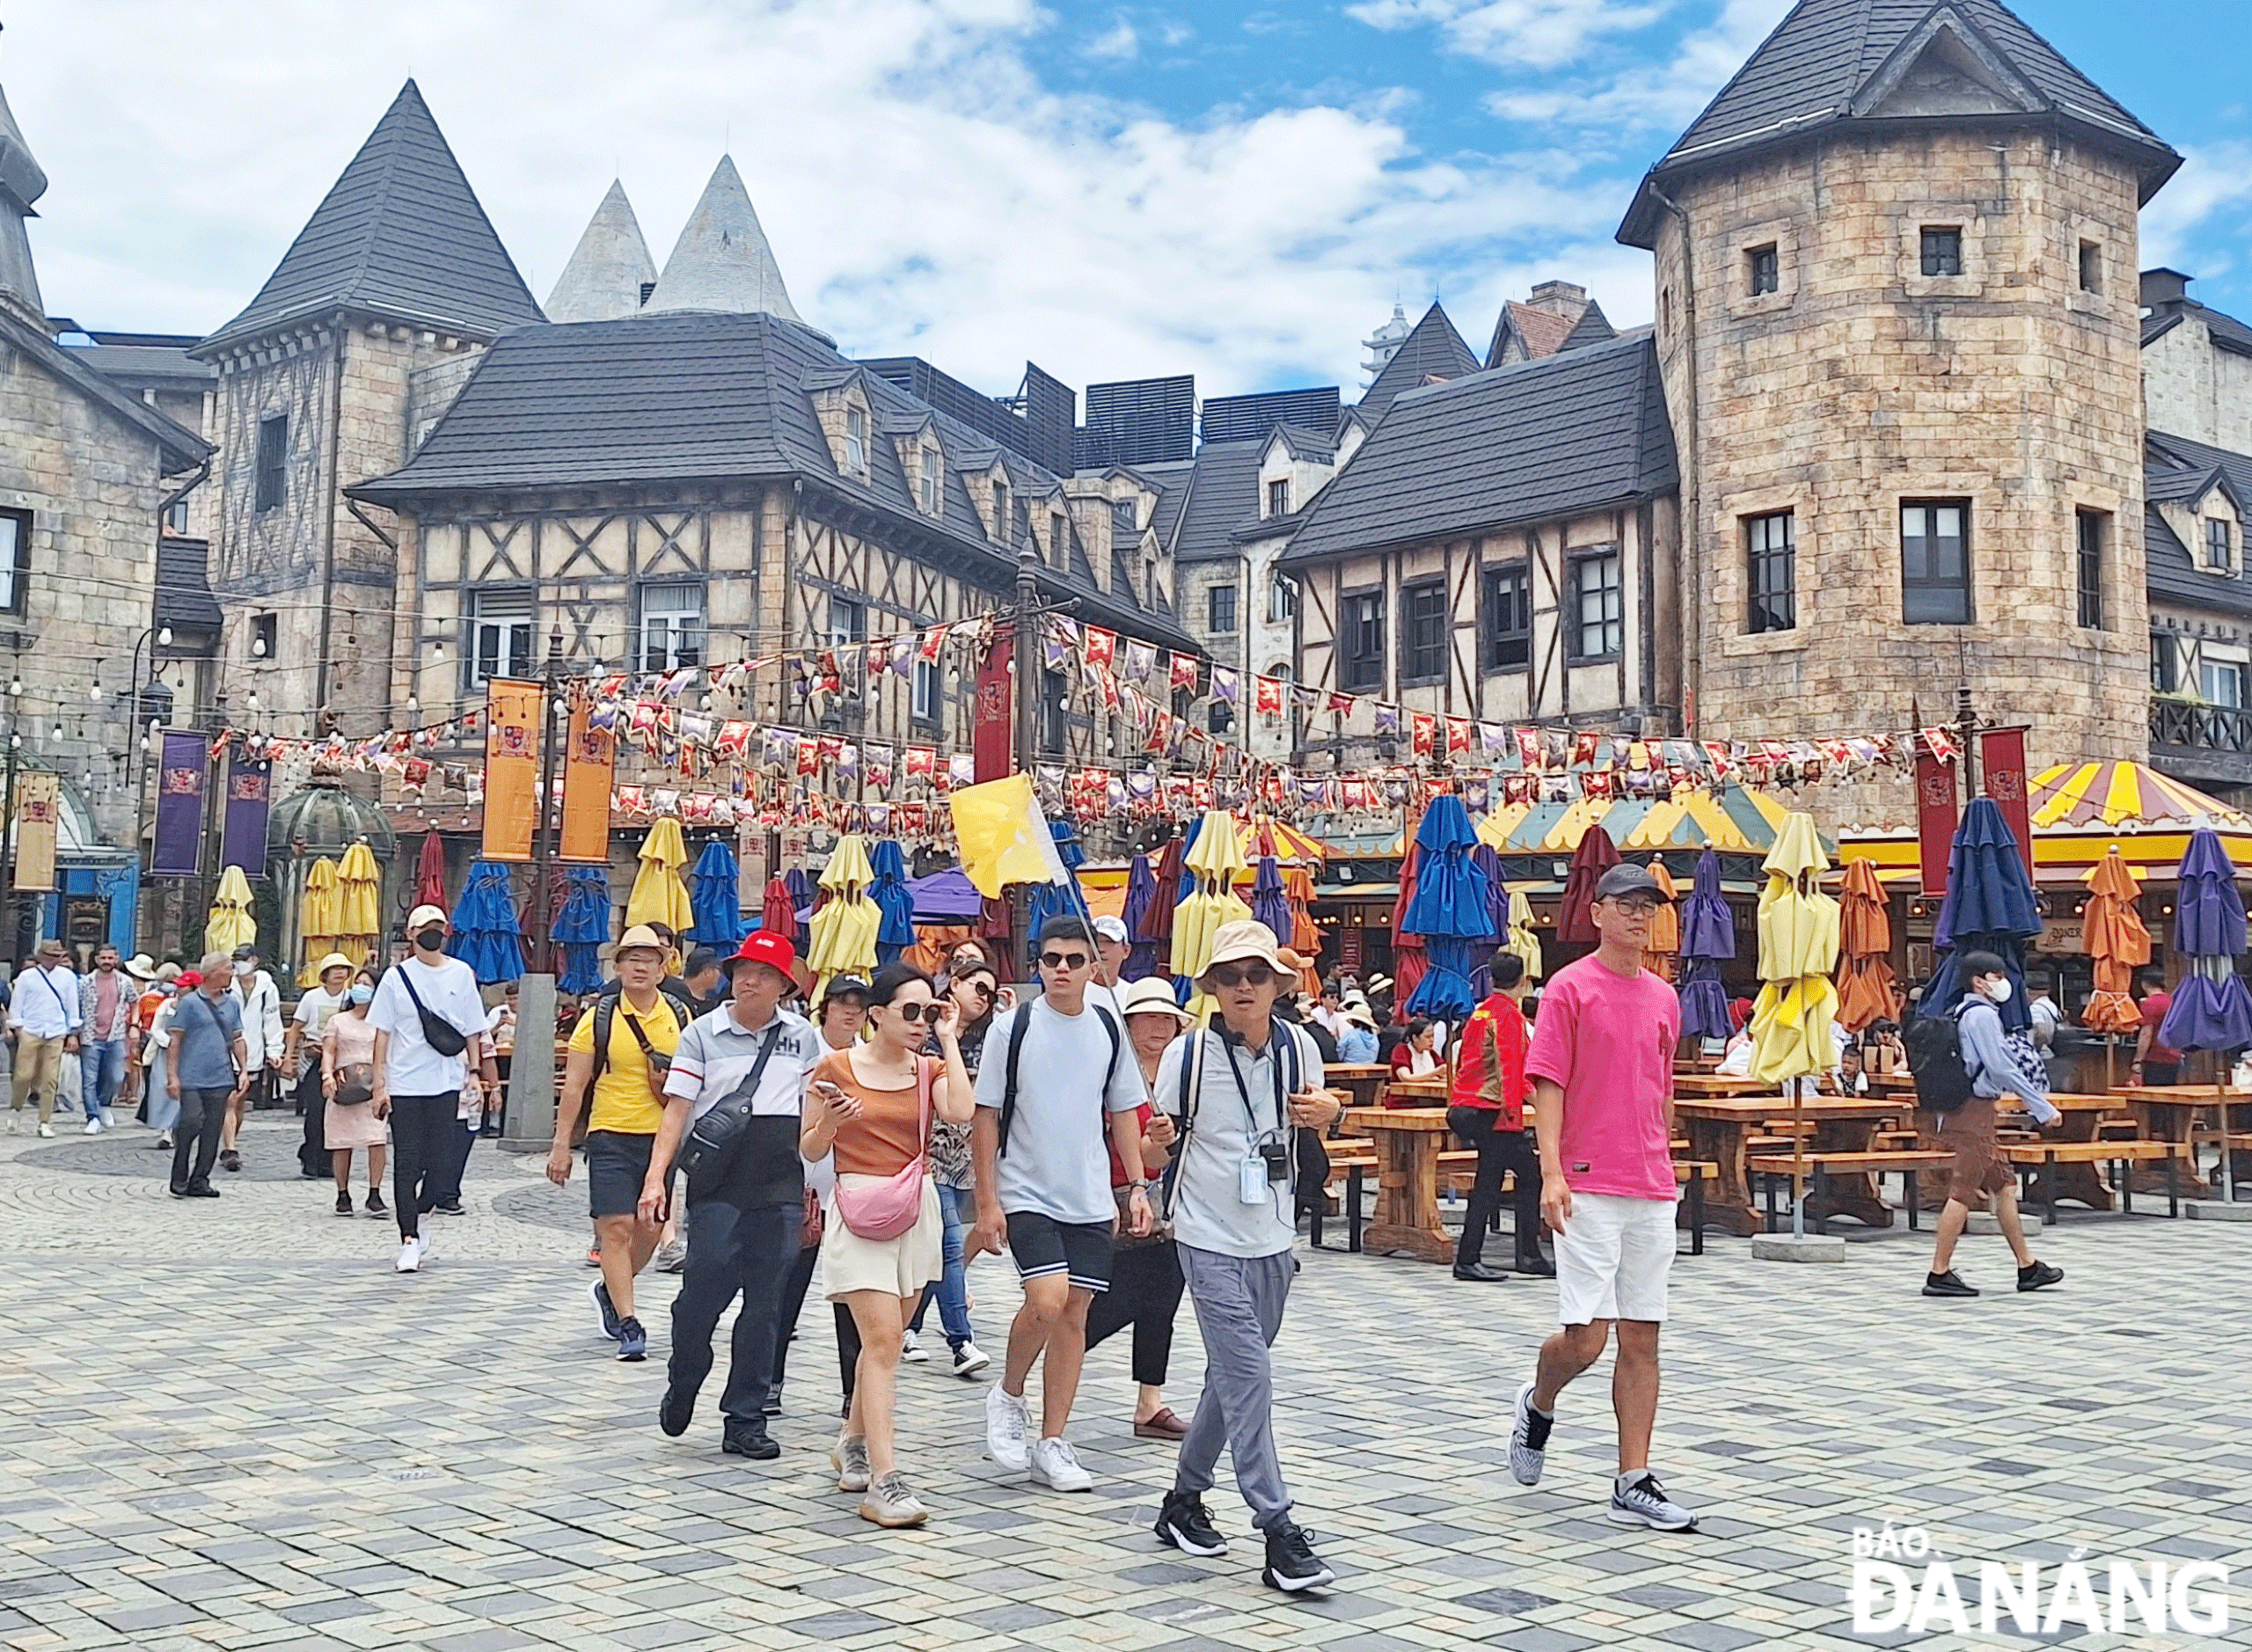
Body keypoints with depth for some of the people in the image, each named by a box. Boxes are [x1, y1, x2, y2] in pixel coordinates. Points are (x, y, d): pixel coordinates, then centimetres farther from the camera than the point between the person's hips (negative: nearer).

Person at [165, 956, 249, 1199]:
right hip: (192, 1079, -5)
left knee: (211, 1133, 4)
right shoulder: (190, 1002, -2)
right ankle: (179, 1180, 3)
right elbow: (176, 1039, -2)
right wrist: (172, 1074, -7)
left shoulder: (232, 1004, 13)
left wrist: (244, 1069, 9)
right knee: (190, 1124, -11)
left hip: (221, 1079, 5)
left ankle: (200, 1181, 12)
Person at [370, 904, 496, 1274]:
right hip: (404, 1086, -1)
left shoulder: (462, 974, 6)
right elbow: (383, 1035, 2)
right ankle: (409, 1240, 3)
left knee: (438, 1163, 4)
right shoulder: (396, 977, 2)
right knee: (407, 1164, -2)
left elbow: (472, 1033, 10)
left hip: (446, 1084, 1)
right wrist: (379, 1085, -4)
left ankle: (415, 1220, 27)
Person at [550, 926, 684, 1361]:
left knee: (650, 1228, 12)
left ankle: (608, 1291, 38)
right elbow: (574, 1085, -2)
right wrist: (561, 1145, -5)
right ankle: (628, 1325, -2)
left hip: (661, 1135, 4)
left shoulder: (679, 1016, 6)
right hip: (611, 1135, -3)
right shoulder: (599, 1018, -3)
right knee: (617, 1228, -7)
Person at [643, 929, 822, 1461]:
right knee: (704, 1291, -7)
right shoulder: (703, 1032, 4)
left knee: (764, 1302, 4)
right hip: (718, 1183, -2)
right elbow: (678, 1109, 0)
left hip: (781, 1184, 2)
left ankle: (744, 1421, 13)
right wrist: (656, 1177, -10)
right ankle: (682, 1384, 23)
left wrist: (816, 1183, 13)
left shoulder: (801, 1035, 11)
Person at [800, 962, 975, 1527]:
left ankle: (854, 1442, 36)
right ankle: (884, 1480, -15)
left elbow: (961, 1113, -16)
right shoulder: (837, 1067, -2)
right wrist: (831, 1121, -19)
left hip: (916, 1211, 4)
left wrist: (949, 1040, -9)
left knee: (884, 1338, 14)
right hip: (858, 1210, -4)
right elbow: (809, 1151, 2)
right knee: (883, 1338, -13)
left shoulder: (930, 1070, 6)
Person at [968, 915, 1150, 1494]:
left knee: (1075, 1313, 4)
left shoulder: (1109, 1029, 5)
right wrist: (987, 1201, -7)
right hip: (1026, 1194, -4)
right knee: (1047, 1300, -19)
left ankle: (1051, 1445, 15)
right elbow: (985, 1116, -3)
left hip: (1090, 1200, 4)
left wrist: (1139, 1186, 7)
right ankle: (1008, 1396, 9)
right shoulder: (1013, 1027, -5)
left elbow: (1124, 1112, 14)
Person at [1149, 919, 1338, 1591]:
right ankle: (1279, 1535, -8)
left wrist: (1327, 1114, -5)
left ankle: (1185, 1498, 32)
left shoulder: (1298, 1048, 1)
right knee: (1247, 1375, -12)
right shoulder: (1188, 1055, -9)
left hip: (1274, 1239, 5)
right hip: (1210, 1239, -5)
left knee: (1233, 1376, 15)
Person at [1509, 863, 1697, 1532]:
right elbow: (1547, 1084, -9)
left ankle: (1634, 1485, 10)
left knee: (1642, 1339, 5)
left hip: (1652, 1191, 6)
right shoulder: (1569, 988, -4)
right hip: (1588, 1188, -6)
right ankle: (1538, 1404, 25)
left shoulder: (1664, 996, 14)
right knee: (1585, 1338, -7)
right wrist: (1552, 1171, -18)